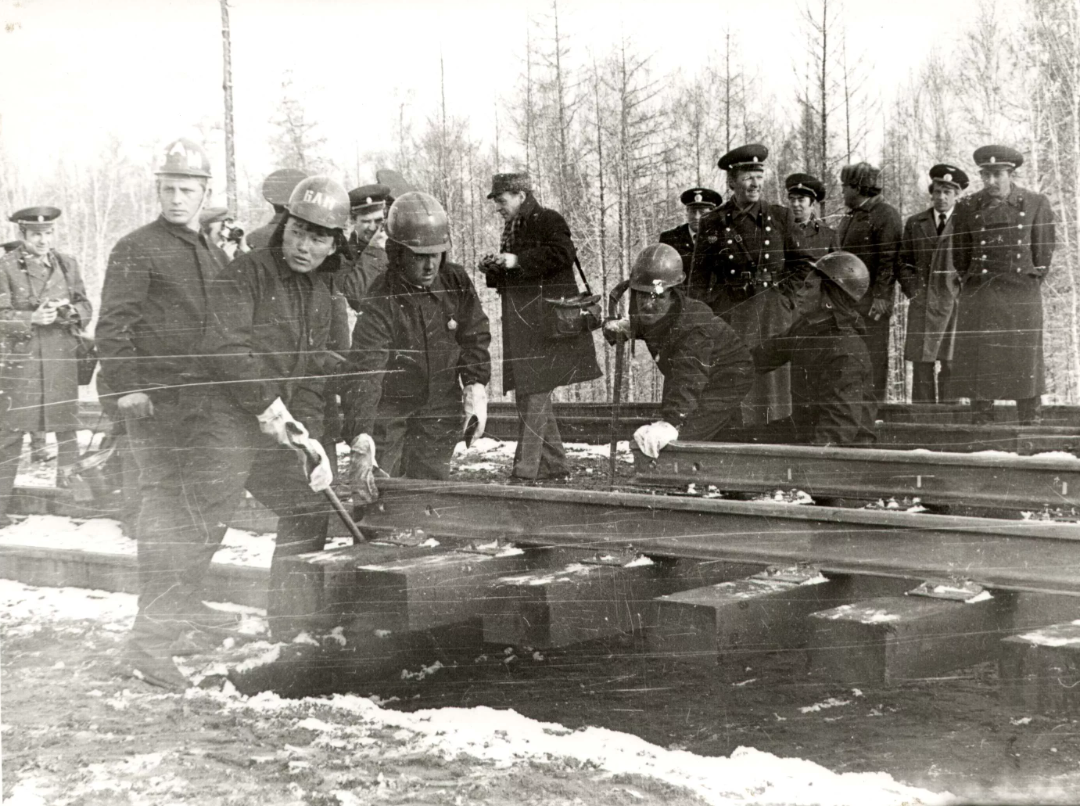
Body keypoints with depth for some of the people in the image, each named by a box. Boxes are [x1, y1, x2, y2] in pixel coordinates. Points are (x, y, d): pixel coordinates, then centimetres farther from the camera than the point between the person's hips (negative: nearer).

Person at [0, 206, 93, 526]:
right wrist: (32, 318, -24)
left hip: (61, 358, 4)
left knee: (67, 427, 9)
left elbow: (86, 308, 10)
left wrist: (69, 311, -12)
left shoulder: (67, 264, 9)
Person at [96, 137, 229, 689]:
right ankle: (151, 637, -14)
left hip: (205, 399, 8)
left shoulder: (212, 255, 18)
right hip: (156, 399, -8)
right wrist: (126, 385, -21)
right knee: (164, 503, -13)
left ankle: (185, 604, 32)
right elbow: (112, 326, -12)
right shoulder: (137, 249, -5)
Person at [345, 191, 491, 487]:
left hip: (441, 406, 3)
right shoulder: (380, 302, -26)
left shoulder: (457, 283, -11)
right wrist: (361, 437, -45)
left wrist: (475, 386, -10)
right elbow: (364, 372, -34)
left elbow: (474, 337, 5)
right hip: (389, 407, -3)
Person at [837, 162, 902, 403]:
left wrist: (881, 297, -18)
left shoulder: (885, 215, -6)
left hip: (872, 298, -8)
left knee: (874, 355, -4)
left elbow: (889, 260, -12)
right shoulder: (849, 217, 20)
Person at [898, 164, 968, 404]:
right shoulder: (914, 223, 15)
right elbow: (904, 262, 15)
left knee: (950, 364, -5)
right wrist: (912, 290, 1)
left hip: (954, 300, -2)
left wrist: (963, 290, -4)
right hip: (922, 302, 2)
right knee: (921, 364, -2)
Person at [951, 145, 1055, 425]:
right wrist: (972, 285, 11)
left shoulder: (1036, 204, 3)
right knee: (979, 362, -2)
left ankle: (1030, 424, 8)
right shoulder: (968, 207, 4)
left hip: (1022, 296, -1)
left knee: (1025, 360, 1)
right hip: (979, 297, 1)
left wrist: (1029, 283, 9)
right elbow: (960, 255, 12)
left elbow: (1044, 251, 9)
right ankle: (981, 422, 2)